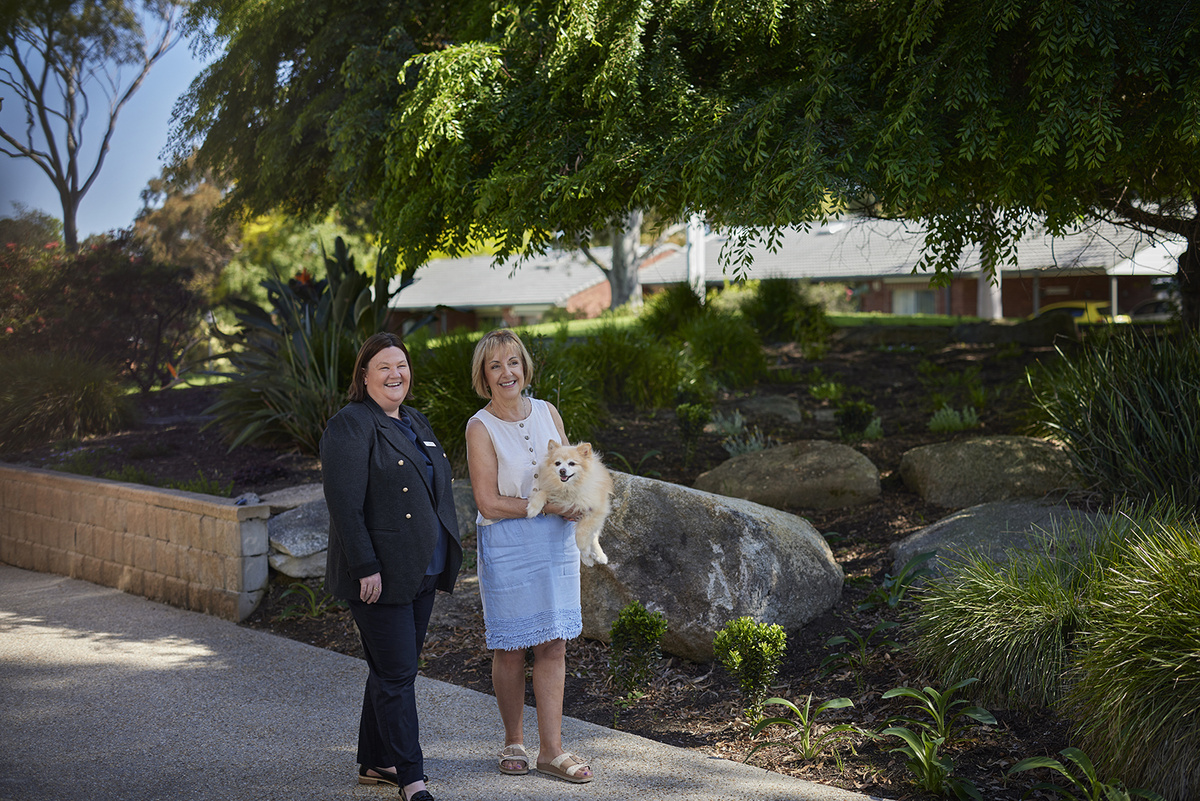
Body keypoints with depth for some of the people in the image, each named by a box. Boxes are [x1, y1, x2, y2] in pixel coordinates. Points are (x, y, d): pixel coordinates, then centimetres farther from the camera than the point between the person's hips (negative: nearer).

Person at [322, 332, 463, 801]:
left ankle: (375, 763, 25)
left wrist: (444, 562, 16)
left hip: (421, 571, 8)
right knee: (396, 673, -4)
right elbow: (345, 503, -17)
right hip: (381, 575, -8)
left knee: (395, 669, 14)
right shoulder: (350, 425, -11)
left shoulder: (416, 422, 16)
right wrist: (366, 567, -21)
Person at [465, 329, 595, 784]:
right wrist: (551, 506, -16)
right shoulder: (480, 427, -8)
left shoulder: (547, 412, 7)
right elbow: (490, 502, -12)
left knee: (553, 646, 4)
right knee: (511, 648, 5)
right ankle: (513, 743, 22)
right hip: (506, 546, -4)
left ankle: (551, 750, 11)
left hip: (555, 542, 4)